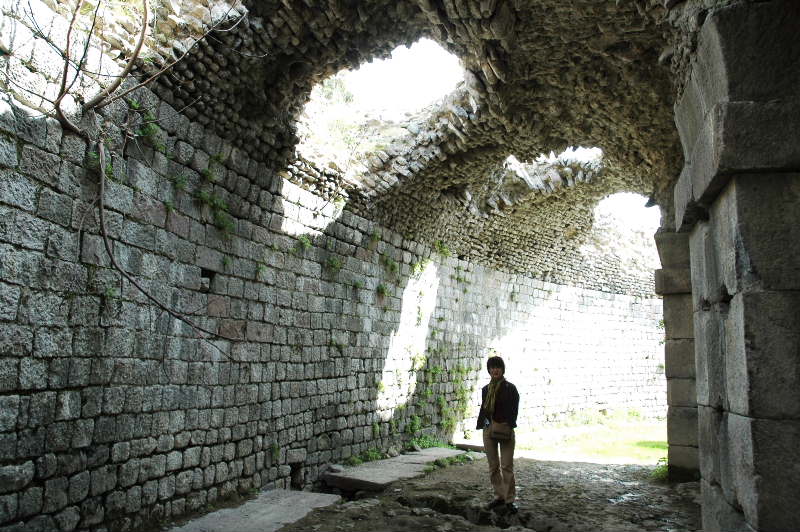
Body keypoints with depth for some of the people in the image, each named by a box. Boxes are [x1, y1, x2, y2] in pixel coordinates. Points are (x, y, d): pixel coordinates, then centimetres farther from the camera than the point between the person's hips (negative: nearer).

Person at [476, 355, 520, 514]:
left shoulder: (510, 388, 0)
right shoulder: (485, 389, 12)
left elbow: (514, 410, -5)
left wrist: (508, 428, -16)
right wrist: (480, 427, 6)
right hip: (488, 429, 4)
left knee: (507, 466, -6)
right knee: (493, 466, 8)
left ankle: (509, 500, -1)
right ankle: (499, 496, 17)